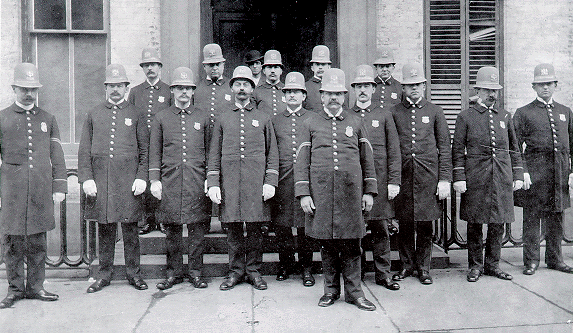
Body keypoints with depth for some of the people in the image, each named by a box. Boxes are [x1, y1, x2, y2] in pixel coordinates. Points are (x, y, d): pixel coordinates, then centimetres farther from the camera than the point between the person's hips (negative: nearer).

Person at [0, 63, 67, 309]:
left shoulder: (47, 119, 13)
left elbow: (57, 156, 12)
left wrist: (59, 187, 5)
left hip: (41, 191, 2)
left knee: (38, 242, 6)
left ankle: (35, 287, 17)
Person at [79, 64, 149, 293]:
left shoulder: (135, 115, 7)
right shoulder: (94, 115, 11)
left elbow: (145, 150, 5)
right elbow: (84, 150, 9)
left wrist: (141, 177, -5)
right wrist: (86, 178, -1)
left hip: (128, 181, -1)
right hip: (100, 181, 1)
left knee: (130, 228, 3)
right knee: (104, 229, 8)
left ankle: (133, 273, 15)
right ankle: (104, 274, 19)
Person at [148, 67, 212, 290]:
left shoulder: (203, 118, 10)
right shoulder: (161, 119, 9)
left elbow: (210, 152, 10)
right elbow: (154, 152, 8)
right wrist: (154, 180, 0)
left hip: (197, 180, 0)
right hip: (170, 179, 0)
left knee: (198, 227, 2)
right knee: (171, 229, 5)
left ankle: (196, 271, 14)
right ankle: (174, 272, 17)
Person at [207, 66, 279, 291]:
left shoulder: (263, 118, 11)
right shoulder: (222, 119, 13)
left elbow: (272, 153, 8)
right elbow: (214, 154, 10)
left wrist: (270, 182, -3)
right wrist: (213, 184, 0)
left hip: (256, 182, 0)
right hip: (229, 182, 1)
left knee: (255, 227, 2)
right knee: (232, 228, 4)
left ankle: (253, 270, 15)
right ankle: (236, 270, 16)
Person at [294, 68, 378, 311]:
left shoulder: (355, 122, 11)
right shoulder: (310, 123, 8)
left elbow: (367, 159, 12)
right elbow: (301, 161, 5)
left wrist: (369, 191, 7)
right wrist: (303, 193, -3)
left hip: (350, 191, 0)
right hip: (321, 193, 0)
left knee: (351, 245, 4)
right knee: (326, 244, 7)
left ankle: (354, 292, 14)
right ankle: (331, 290, 20)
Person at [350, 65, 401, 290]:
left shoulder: (384, 115, 8)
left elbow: (394, 151, 5)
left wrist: (394, 181, -2)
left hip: (379, 179, 0)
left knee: (381, 229, 6)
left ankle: (383, 274, 16)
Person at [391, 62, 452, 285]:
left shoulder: (435, 112, 8)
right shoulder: (394, 113, 7)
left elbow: (445, 148, 6)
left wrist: (444, 179, -2)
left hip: (428, 174, 0)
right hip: (403, 174, 0)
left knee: (425, 225, 5)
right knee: (404, 223, 6)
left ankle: (423, 267, 19)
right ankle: (406, 265, 21)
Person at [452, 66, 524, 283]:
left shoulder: (505, 117, 13)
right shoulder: (465, 117, 2)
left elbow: (514, 149, 17)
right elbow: (458, 151, 0)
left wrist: (518, 175, 10)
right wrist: (459, 178, -8)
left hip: (502, 179, 3)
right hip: (475, 179, -3)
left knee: (498, 224, 7)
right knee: (474, 224, 4)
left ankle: (492, 265, 21)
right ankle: (475, 266, 17)